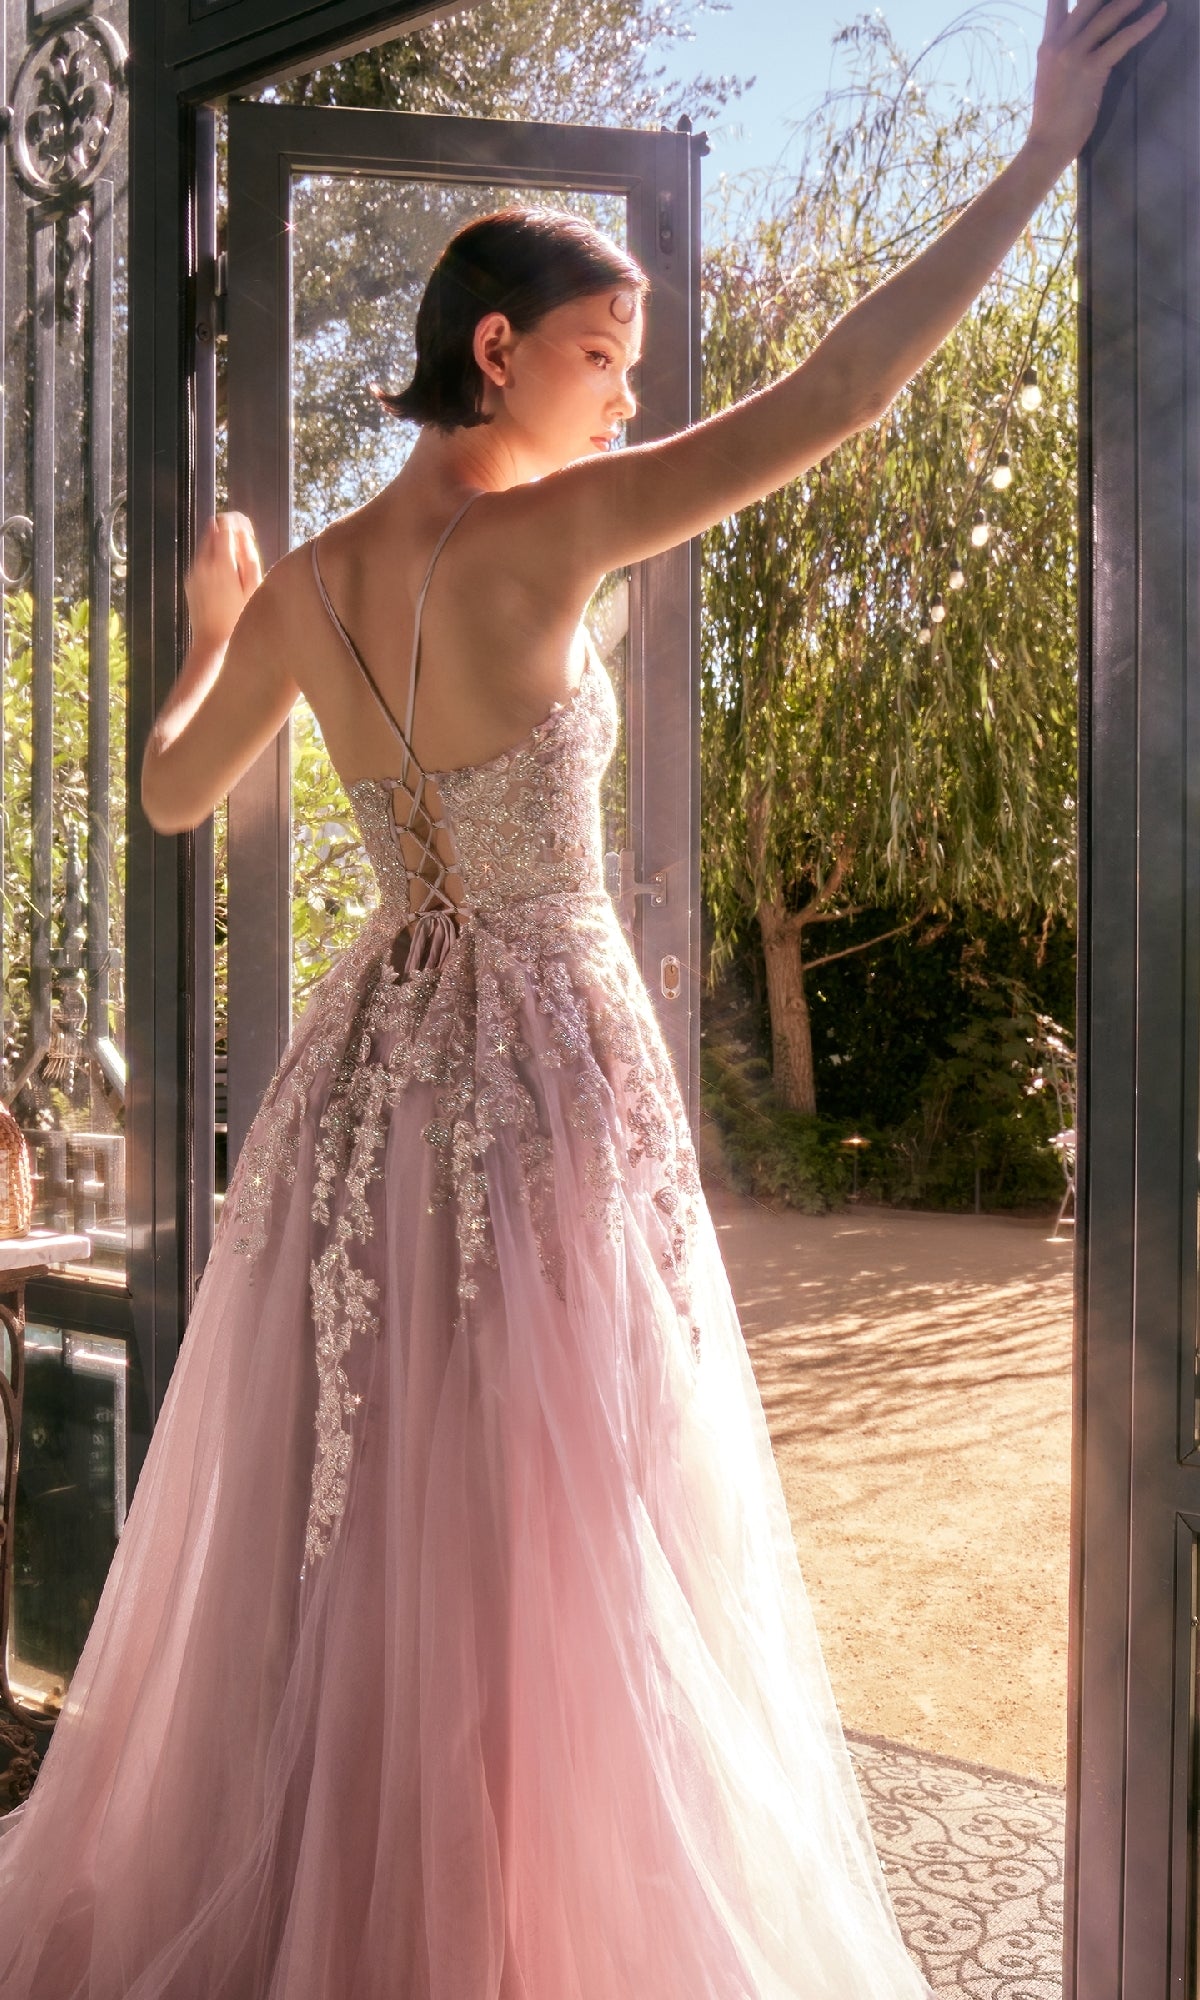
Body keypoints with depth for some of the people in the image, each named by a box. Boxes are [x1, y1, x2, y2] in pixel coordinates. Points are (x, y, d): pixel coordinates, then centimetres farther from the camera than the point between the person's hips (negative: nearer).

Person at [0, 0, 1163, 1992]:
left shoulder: (303, 586, 6)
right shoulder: (535, 532, -13)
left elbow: (172, 793, 19)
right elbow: (835, 393, -18)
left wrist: (211, 628, 36)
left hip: (371, 1069, 7)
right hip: (542, 1056, -7)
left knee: (353, 1541, 19)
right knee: (544, 1553, 7)